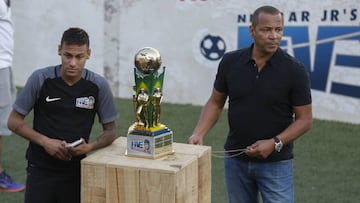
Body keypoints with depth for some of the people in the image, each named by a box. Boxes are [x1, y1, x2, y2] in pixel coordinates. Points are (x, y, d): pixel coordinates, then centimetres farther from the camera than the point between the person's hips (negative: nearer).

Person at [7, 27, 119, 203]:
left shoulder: (98, 85, -7)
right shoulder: (40, 79, -9)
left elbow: (110, 131, 2)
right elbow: (14, 121, -2)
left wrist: (90, 147, -18)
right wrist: (45, 142, -15)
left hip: (77, 169, 1)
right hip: (41, 168, -1)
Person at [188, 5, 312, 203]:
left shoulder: (294, 70, -13)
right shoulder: (230, 62, -4)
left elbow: (304, 119, -8)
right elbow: (215, 102, 6)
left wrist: (275, 143, -21)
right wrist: (198, 133, -9)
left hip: (276, 162, -3)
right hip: (235, 160, 3)